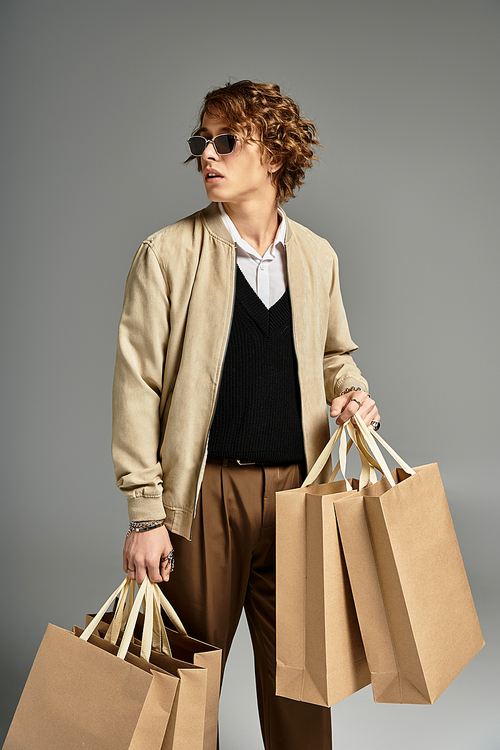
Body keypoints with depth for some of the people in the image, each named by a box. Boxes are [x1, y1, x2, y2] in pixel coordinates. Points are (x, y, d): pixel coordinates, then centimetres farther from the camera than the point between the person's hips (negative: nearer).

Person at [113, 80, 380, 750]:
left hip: (296, 489, 3)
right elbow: (137, 385, -5)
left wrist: (354, 393, -1)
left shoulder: (318, 257, 8)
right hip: (203, 488, -2)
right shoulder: (168, 253, -2)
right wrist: (146, 513, -9)